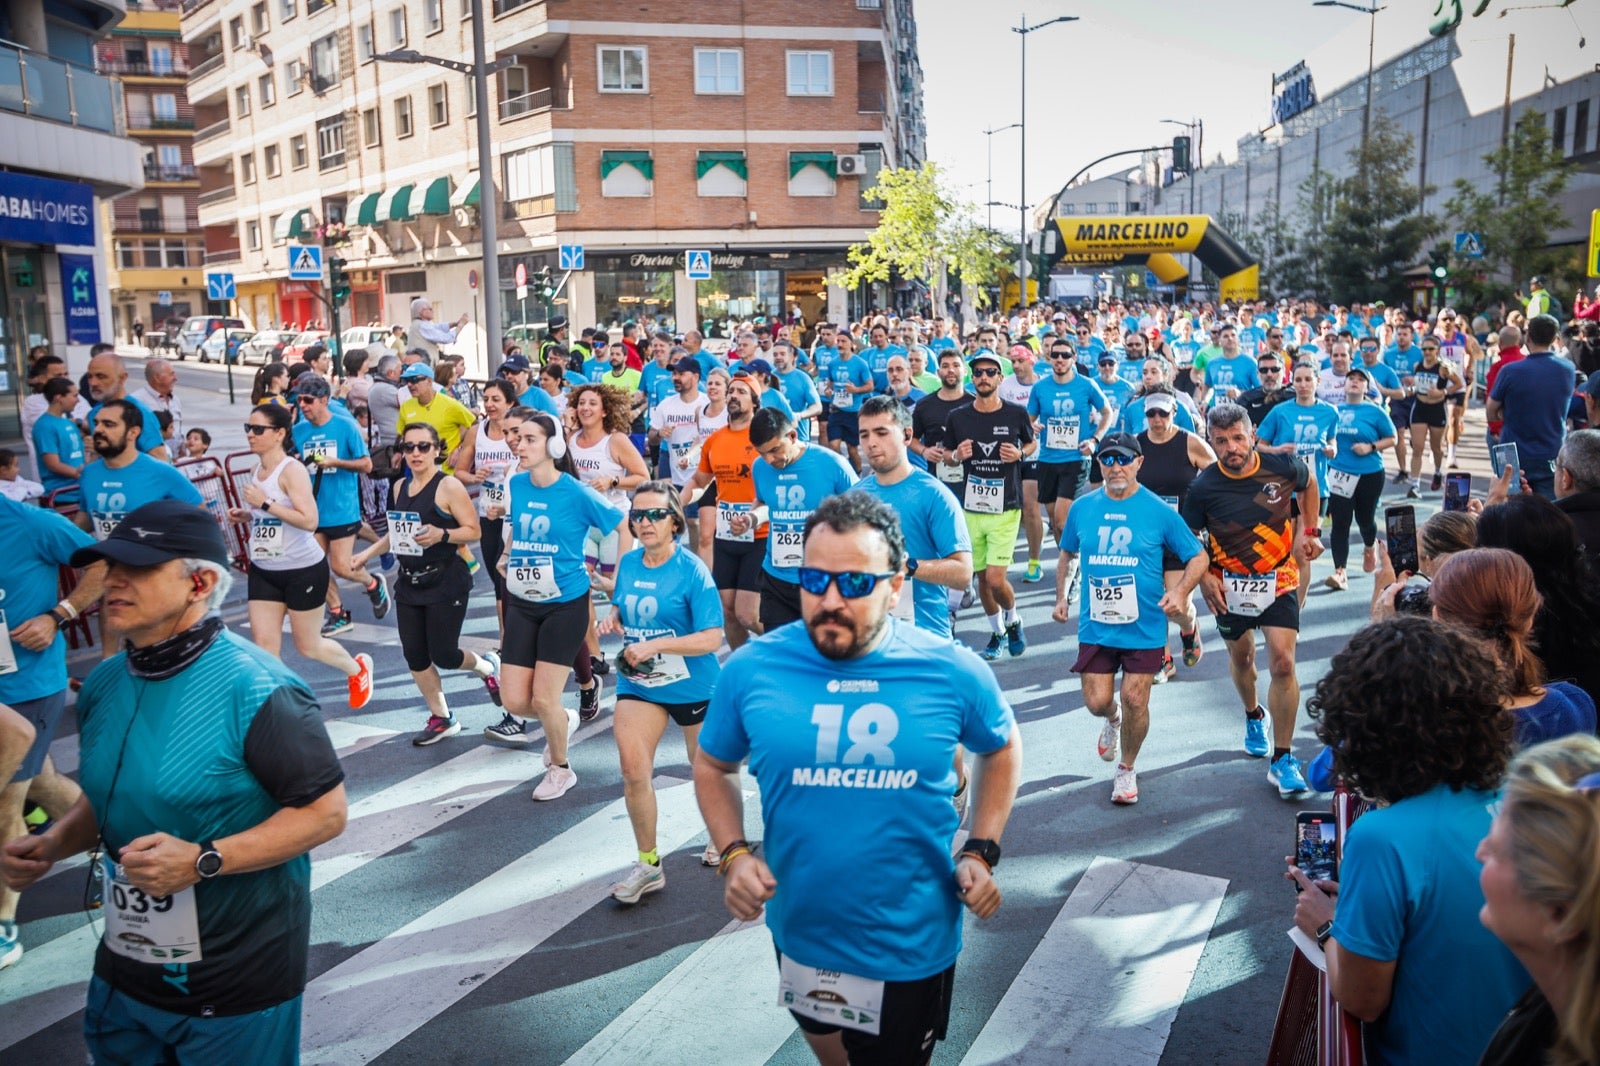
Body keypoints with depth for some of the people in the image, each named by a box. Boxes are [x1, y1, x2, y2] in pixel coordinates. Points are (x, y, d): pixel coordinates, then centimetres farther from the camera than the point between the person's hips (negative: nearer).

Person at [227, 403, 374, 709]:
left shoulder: (292, 470, -17)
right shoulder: (257, 471, 5)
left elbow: (309, 521, -28)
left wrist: (264, 503, -28)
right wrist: (245, 516, 1)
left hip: (304, 570, -7)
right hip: (263, 571, 7)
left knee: (308, 646, 9)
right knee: (263, 646, 0)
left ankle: (357, 668, 37)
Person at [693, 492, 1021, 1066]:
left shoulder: (952, 672, -14)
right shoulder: (751, 669, -13)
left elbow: (1002, 748, 6)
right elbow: (711, 766, 4)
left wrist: (981, 852, -4)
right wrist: (734, 854, -11)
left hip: (914, 945, -2)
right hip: (802, 936, 2)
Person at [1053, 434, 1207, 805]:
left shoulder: (1159, 511, -7)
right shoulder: (1083, 508, 2)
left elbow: (1198, 557, -1)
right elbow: (1067, 553, 18)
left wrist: (1180, 592, -18)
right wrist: (1061, 596, 9)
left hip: (1145, 628, -2)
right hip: (1095, 625, 2)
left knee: (1134, 701, 0)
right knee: (1097, 701, 1)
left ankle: (1126, 770, 26)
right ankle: (1113, 720, 40)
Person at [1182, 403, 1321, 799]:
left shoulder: (1282, 466, -14)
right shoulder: (1204, 487, -16)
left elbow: (1309, 483, 11)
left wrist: (1309, 531, 5)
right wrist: (1204, 577, -14)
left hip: (1279, 579, -1)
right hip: (1230, 584, 1)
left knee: (1283, 663, -11)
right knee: (1241, 657, 18)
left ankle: (1282, 760, -2)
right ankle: (1253, 716, 51)